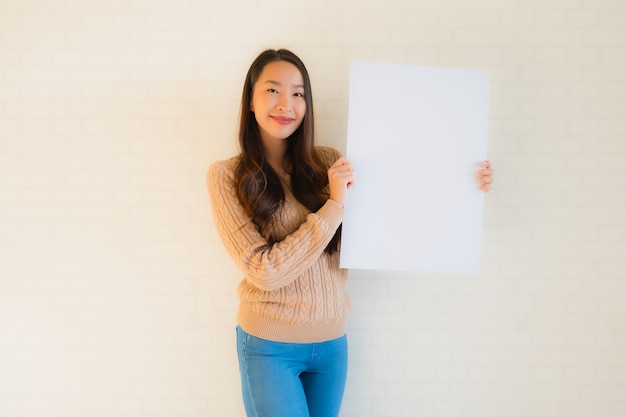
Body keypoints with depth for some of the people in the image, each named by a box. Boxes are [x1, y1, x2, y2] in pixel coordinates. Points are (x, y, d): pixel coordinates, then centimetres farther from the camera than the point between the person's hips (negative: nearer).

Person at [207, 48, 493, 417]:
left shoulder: (326, 163, -1)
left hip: (332, 341, 4)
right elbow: (265, 271, -17)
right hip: (270, 346, -3)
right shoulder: (227, 176, -11)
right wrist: (335, 205, -21)